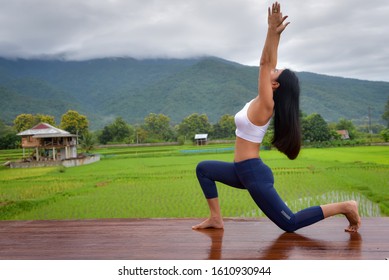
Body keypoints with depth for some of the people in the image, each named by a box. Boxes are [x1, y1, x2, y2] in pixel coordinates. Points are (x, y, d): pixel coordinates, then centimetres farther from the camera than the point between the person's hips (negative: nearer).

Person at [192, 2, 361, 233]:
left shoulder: (265, 105, -17)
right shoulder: (264, 103, 4)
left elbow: (265, 63, -24)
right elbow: (269, 64, 6)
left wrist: (273, 32, -25)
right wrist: (274, 32, 8)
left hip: (253, 174, -9)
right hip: (244, 171, 9)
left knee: (290, 224, -3)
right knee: (203, 169, 16)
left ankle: (344, 207, 3)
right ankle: (216, 218, 15)